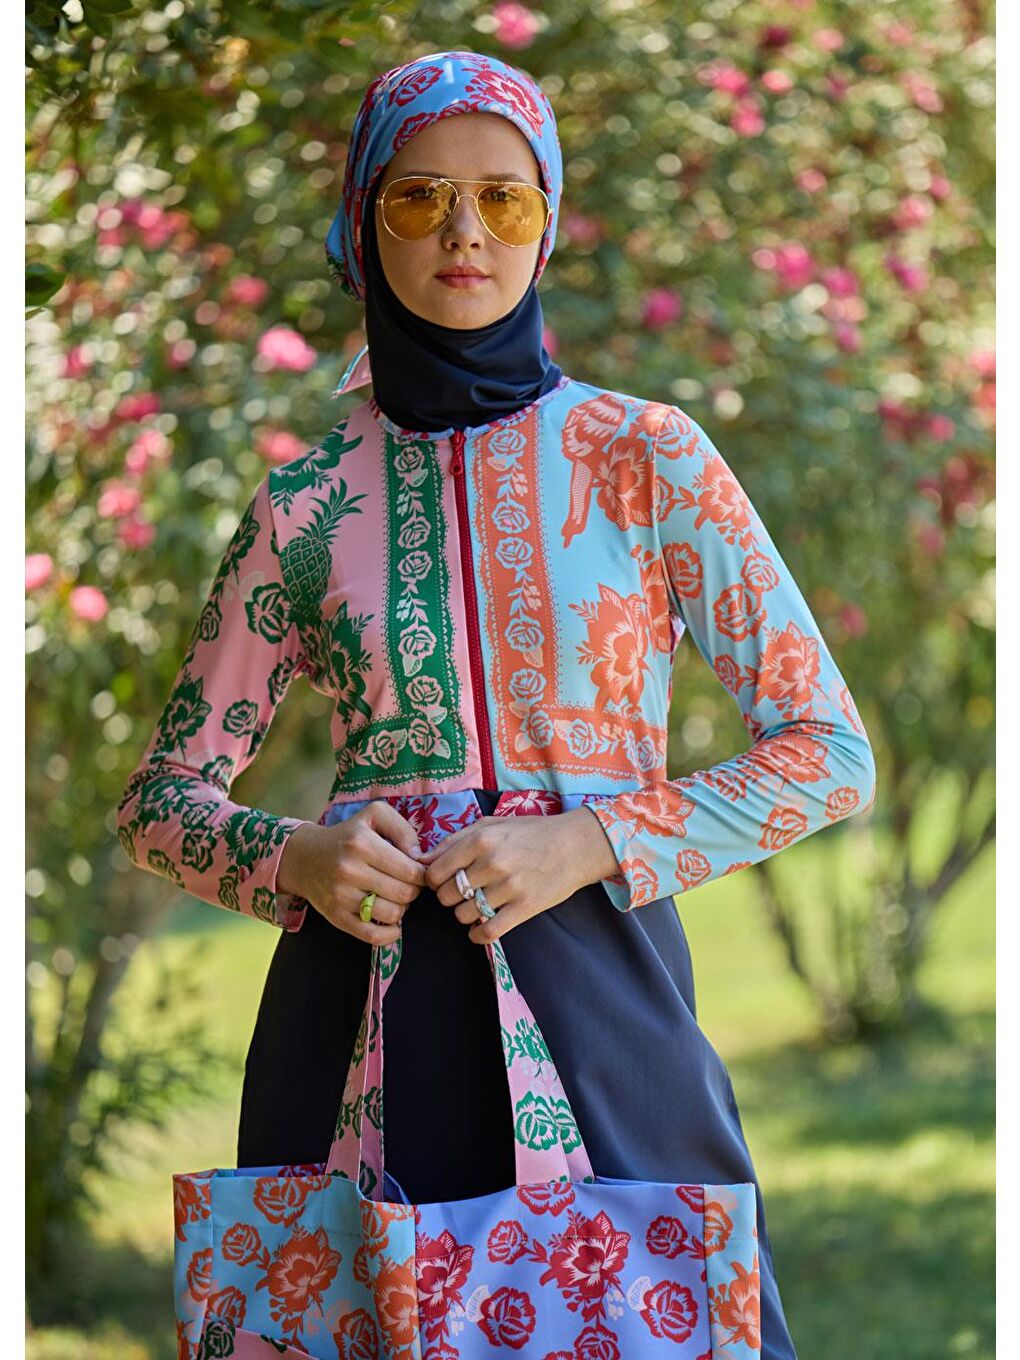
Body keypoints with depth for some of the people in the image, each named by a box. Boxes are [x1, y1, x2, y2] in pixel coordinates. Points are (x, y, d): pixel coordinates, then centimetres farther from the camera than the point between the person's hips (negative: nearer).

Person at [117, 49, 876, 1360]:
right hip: (358, 998, 1)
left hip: (597, 990, -1)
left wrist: (591, 844, -12)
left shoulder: (649, 459, 2)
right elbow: (164, 797, 12)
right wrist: (295, 859, -10)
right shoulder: (306, 502, 6)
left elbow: (832, 755, 0)